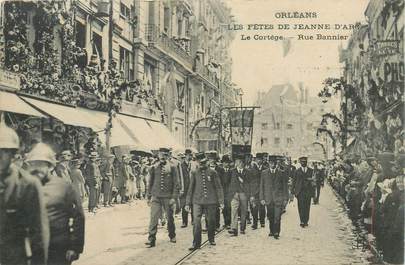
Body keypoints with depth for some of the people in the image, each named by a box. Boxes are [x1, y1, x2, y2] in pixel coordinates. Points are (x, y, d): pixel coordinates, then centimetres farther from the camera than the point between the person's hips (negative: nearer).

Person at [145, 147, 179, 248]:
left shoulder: (172, 168, -1)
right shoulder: (154, 168, 5)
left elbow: (176, 184, -1)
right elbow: (150, 183, 12)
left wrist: (174, 197, -8)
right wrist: (149, 197, 10)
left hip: (168, 197, -1)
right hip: (156, 197, 1)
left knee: (170, 218, 11)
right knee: (153, 218, -8)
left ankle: (172, 236, 31)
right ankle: (151, 239, -6)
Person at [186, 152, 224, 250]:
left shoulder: (212, 172, 1)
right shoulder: (194, 173, 4)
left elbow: (218, 187, 4)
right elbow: (190, 188, 8)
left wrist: (221, 201, 0)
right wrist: (188, 203, 7)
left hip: (211, 201, 0)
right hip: (197, 201, 0)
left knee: (211, 221, 9)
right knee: (196, 222, -10)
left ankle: (211, 239, 31)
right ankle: (196, 243, -3)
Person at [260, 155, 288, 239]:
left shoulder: (282, 173, 5)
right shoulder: (264, 173, 8)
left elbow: (285, 186, 6)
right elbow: (262, 186, 9)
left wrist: (285, 198, 0)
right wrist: (262, 198, 2)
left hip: (278, 198, -2)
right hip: (268, 198, 2)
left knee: (277, 217, -8)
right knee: (270, 217, 8)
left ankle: (276, 233, -2)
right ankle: (271, 231, 22)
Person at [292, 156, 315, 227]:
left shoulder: (311, 171, 10)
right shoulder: (297, 171, 9)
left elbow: (313, 181, 11)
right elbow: (294, 181, 9)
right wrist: (293, 191, 5)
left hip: (308, 191, 1)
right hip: (300, 191, -1)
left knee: (307, 207, 3)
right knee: (301, 206, -9)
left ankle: (306, 221, 12)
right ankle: (302, 221, -10)